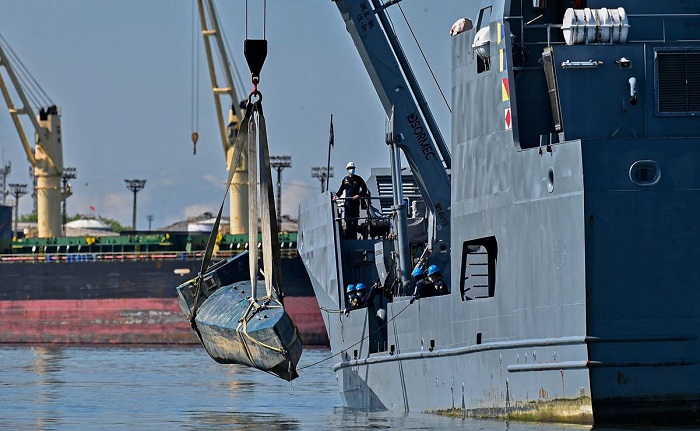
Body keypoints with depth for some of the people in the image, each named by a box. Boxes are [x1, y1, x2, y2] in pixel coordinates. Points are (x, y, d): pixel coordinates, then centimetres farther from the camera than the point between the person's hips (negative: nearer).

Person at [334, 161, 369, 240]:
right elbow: (341, 189, 16)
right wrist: (337, 195, -2)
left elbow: (364, 189, 8)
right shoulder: (345, 179, 10)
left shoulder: (358, 179, 6)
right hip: (347, 202, 1)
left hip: (355, 202, -1)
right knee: (348, 221, -3)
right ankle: (347, 237, 0)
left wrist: (359, 195, -8)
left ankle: (354, 237, 4)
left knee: (355, 221, 0)